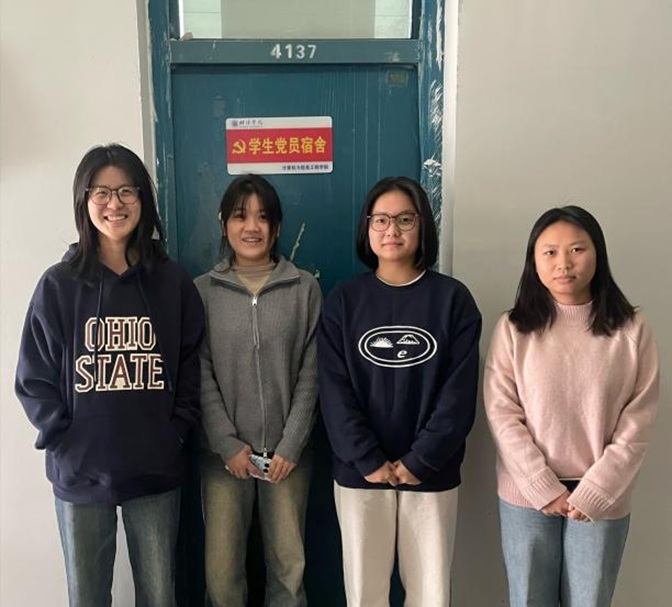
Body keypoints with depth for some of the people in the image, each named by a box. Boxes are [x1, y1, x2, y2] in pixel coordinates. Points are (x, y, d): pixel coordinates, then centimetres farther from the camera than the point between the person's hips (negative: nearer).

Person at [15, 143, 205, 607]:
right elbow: (35, 379, -1)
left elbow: (192, 365, 5)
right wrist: (64, 442, -9)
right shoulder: (59, 285, -2)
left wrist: (177, 432, -4)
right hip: (81, 473, 0)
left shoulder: (173, 282, 1)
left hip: (157, 471, 1)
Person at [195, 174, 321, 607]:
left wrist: (290, 446, -7)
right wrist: (228, 444, -9)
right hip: (224, 453, 0)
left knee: (289, 564, 8)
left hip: (287, 451, 0)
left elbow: (311, 375, -1)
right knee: (222, 570, 6)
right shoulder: (202, 291, 2)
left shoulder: (305, 289, 2)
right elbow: (200, 378, -2)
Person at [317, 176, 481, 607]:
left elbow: (459, 391, -6)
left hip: (432, 473, 0)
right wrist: (369, 461, -13)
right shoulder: (344, 301, 2)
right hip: (359, 473, 1)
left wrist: (419, 461, -13)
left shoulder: (453, 298, 0)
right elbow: (334, 391, -5)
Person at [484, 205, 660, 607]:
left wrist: (594, 491, -10)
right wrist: (544, 488, -12)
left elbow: (638, 423, -4)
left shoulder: (632, 330, -3)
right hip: (527, 496, 0)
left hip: (602, 499, 0)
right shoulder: (513, 329, -3)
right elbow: (502, 414, -7)